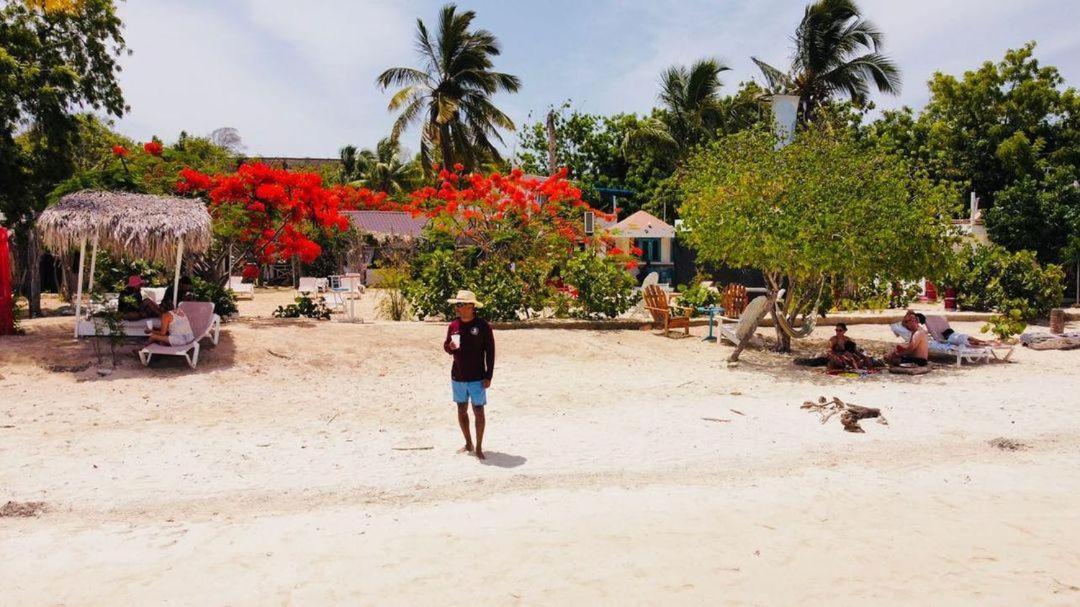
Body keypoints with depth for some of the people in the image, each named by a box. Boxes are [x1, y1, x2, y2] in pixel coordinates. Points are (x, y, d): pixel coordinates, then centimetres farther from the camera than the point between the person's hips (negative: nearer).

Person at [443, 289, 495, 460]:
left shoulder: (482, 326, -10)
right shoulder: (453, 325, 3)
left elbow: (490, 352, -7)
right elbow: (446, 347, 12)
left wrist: (488, 376, -10)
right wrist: (450, 347, -13)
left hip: (477, 378, -5)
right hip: (457, 377, 5)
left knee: (478, 411, -1)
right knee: (462, 410, 13)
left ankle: (479, 447, 11)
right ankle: (468, 444, 27)